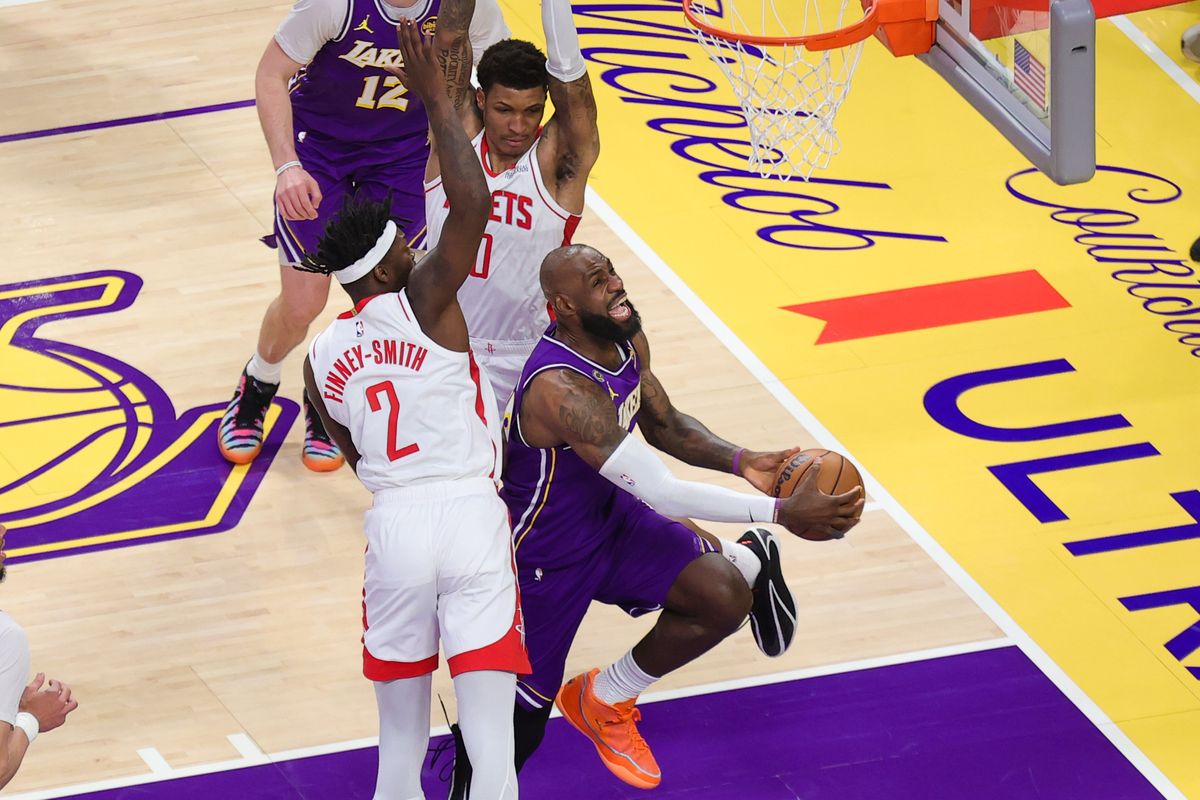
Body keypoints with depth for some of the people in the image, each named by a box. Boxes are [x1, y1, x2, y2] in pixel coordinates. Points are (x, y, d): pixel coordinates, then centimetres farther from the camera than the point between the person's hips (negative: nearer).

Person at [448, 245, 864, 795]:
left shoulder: (628, 342, -8)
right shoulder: (561, 388, -36)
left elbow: (665, 427, 11)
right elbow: (662, 493, -37)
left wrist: (739, 461, -8)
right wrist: (782, 513, -37)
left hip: (611, 514, 8)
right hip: (548, 553, -7)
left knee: (725, 598, -10)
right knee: (518, 726, -2)